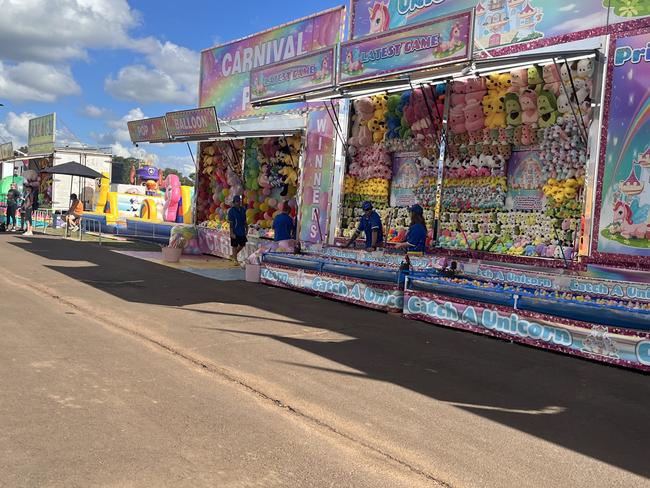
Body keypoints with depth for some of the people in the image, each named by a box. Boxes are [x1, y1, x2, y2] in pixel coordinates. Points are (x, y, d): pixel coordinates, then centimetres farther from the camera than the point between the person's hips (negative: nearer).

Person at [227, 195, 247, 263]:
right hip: (235, 232, -6)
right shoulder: (231, 211, -11)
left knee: (242, 245, 14)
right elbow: (230, 223, -13)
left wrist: (246, 229, 12)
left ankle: (233, 255, 32)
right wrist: (231, 233, -17)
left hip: (242, 231, 6)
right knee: (235, 246, 3)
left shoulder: (243, 209, 6)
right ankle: (235, 260, 15)